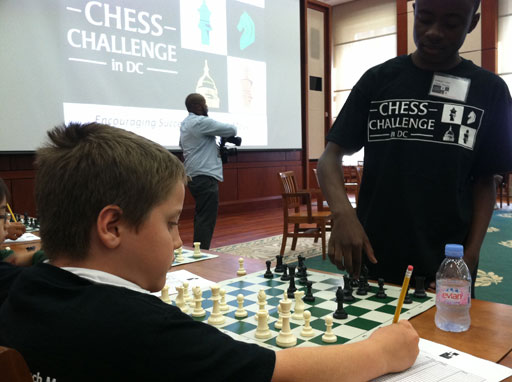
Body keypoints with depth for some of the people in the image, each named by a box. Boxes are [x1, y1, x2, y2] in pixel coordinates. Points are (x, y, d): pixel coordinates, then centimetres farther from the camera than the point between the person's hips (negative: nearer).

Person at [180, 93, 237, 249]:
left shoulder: (185, 125, 17)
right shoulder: (201, 122, -13)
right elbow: (232, 130, -10)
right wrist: (229, 131, 15)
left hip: (195, 176, 10)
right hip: (206, 177, -10)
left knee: (201, 217, 16)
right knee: (206, 220, -9)